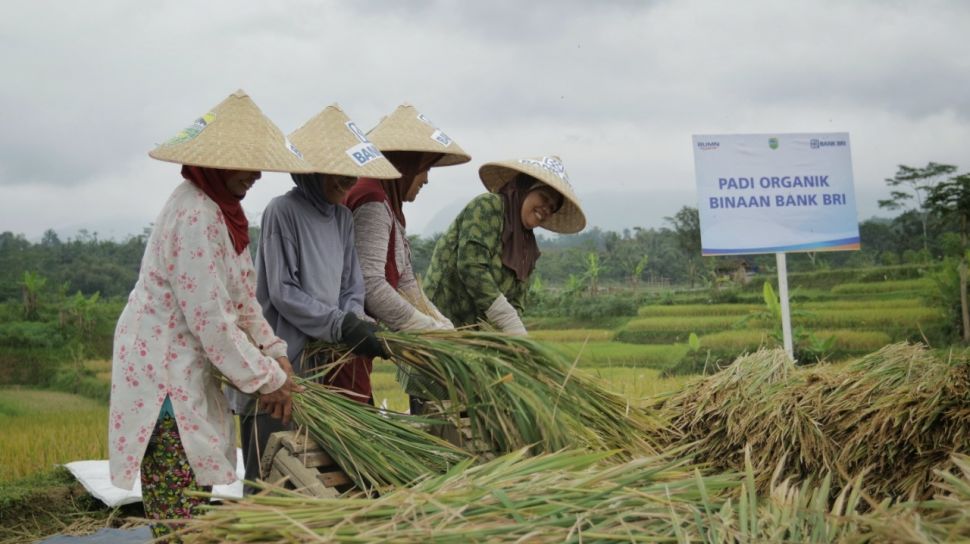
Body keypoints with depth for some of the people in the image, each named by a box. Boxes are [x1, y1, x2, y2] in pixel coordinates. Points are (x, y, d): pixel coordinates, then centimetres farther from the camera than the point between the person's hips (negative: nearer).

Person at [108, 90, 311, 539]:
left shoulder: (221, 208, 10)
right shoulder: (195, 214, -21)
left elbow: (242, 298, 14)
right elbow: (210, 320, -22)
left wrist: (275, 355, 6)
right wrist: (265, 379, -14)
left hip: (187, 373, 10)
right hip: (164, 375, -10)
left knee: (197, 508, 14)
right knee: (179, 522, -5)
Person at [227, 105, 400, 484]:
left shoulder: (342, 216, 10)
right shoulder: (283, 211, -10)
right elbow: (282, 293, -13)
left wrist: (356, 322, -7)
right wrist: (342, 326, -16)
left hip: (328, 362, 7)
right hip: (283, 360, -6)